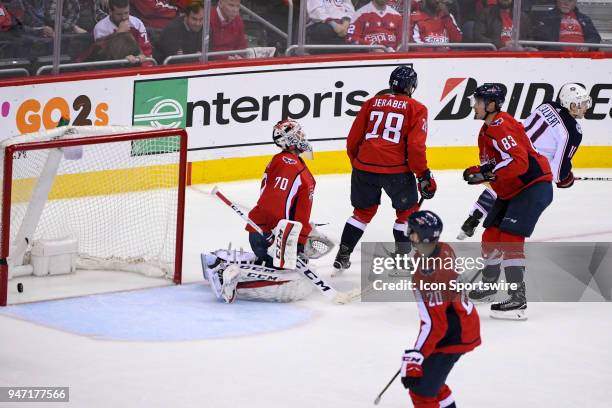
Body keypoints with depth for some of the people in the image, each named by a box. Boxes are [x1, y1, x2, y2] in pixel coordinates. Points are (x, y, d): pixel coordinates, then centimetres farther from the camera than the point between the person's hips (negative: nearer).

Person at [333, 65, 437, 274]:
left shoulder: (372, 103, 15)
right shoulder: (416, 108, 4)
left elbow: (353, 139, 15)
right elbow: (415, 145, -8)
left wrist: (357, 163, 30)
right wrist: (424, 176, -1)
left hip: (364, 166, 4)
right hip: (396, 169, -4)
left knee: (363, 211, 22)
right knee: (407, 211, 16)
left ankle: (342, 255, 20)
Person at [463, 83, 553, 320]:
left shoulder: (503, 127, -21)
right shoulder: (486, 131, 13)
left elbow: (518, 162, -31)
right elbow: (491, 166, 19)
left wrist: (488, 174, -28)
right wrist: (478, 173, -2)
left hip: (534, 187, -11)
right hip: (510, 191, 11)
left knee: (510, 238, -18)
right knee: (491, 236, 16)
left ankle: (518, 300, -19)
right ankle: (489, 283, 38)